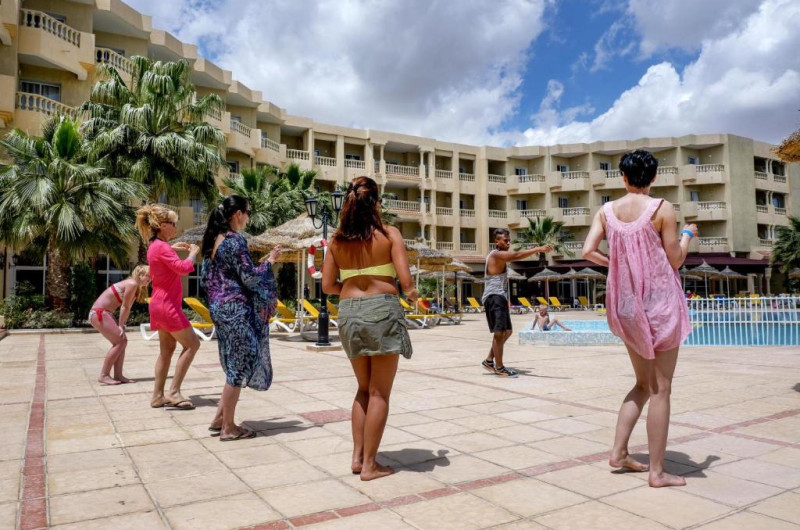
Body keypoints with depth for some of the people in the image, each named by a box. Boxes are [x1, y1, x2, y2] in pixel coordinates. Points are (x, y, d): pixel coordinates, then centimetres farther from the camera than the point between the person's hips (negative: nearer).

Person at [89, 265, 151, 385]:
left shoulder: (136, 288, 14)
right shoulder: (132, 284, -16)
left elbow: (127, 309, 9)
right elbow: (125, 307, -14)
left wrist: (121, 325, 2)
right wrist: (121, 326, -9)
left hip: (104, 313, 10)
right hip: (99, 313, -10)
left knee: (123, 341, 7)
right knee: (119, 342, -10)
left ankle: (118, 375, 7)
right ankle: (103, 375, -6)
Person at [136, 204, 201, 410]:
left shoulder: (155, 246, 13)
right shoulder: (161, 247, -18)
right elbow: (183, 268, -27)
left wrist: (172, 248, 22)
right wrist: (193, 253, -10)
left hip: (161, 305, 10)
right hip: (167, 306, -10)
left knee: (167, 349, 12)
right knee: (192, 344, -5)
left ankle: (158, 396, 14)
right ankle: (174, 392, -6)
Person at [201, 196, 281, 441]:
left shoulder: (213, 240, 12)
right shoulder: (235, 240, -15)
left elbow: (205, 277, 16)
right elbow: (249, 277, -15)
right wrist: (269, 261, -3)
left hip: (219, 307, 9)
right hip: (236, 308, -9)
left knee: (235, 365, 18)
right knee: (239, 366, 1)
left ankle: (220, 418, 23)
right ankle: (228, 427, 10)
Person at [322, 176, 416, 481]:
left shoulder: (337, 239, 7)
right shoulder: (389, 234, -4)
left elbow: (328, 285, 5)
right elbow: (405, 280, -10)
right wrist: (411, 294, 11)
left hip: (349, 312, 4)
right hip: (382, 309, -4)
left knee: (364, 388, 20)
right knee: (379, 392, 6)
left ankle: (357, 457, 21)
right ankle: (370, 465, 11)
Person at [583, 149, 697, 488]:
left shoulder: (607, 211, 2)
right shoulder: (662, 209, -9)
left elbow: (588, 251, -5)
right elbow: (676, 260, -6)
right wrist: (688, 235, 13)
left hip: (625, 306, 5)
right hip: (660, 302, -5)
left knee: (643, 384, 20)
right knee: (661, 388, 4)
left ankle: (619, 452, 19)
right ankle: (657, 472, 11)